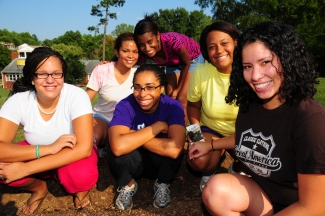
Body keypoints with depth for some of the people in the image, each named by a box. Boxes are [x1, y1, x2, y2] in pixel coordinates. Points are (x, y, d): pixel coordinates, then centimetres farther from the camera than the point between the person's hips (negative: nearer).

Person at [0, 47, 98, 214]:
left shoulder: (76, 95, -26)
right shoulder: (18, 101, -18)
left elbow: (83, 148, -35)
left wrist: (25, 169, -35)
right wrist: (48, 148, -41)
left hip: (73, 155, -2)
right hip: (39, 154, 3)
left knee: (81, 175, -36)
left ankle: (80, 189, 3)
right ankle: (39, 187, 6)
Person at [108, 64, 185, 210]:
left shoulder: (173, 106, -23)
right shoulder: (125, 106, -23)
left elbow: (174, 149, -39)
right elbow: (119, 147, -41)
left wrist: (133, 137, -30)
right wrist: (158, 126, -33)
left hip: (162, 163, 0)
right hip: (134, 162, 0)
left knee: (170, 147, -32)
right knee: (117, 151, -32)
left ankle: (163, 185, -1)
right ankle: (127, 186, 1)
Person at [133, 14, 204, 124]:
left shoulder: (172, 40, -40)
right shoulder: (143, 52, -27)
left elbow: (186, 63, -23)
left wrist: (177, 89, -13)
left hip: (192, 59, -4)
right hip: (173, 63, 4)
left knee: (182, 100, -10)